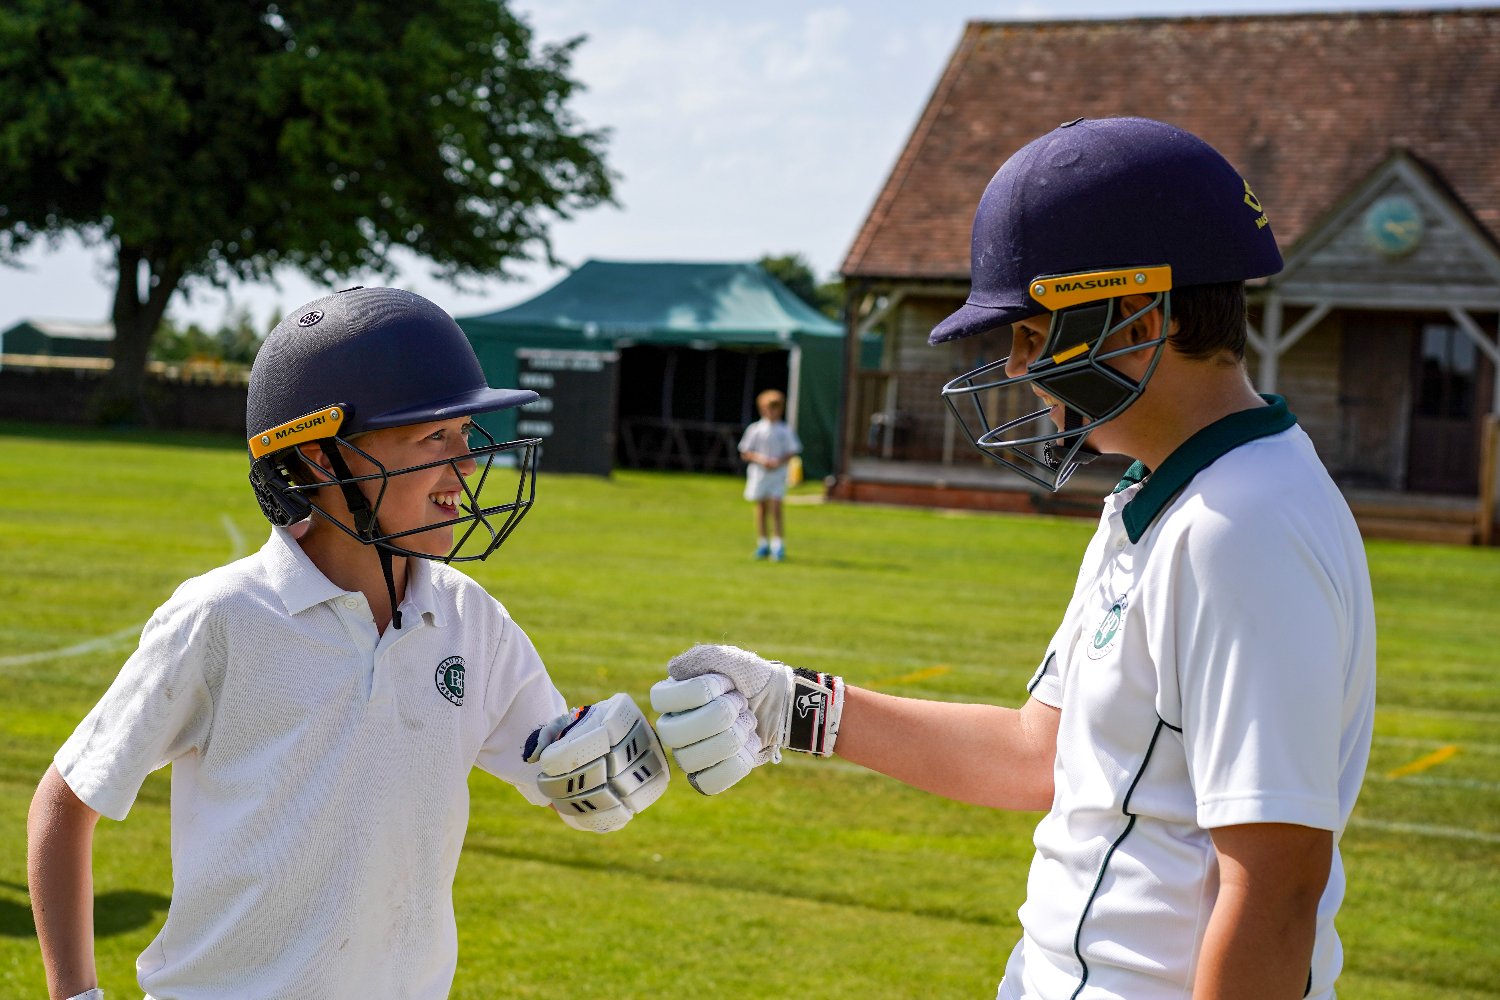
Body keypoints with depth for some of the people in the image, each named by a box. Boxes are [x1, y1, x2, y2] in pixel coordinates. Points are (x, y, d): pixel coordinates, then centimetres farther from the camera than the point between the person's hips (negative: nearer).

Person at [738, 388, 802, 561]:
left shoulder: (785, 431, 1)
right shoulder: (755, 429, 0)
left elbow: (792, 453, 4)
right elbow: (745, 453, 2)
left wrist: (779, 462, -14)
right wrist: (760, 459, -14)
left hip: (778, 473, -1)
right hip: (759, 473, 1)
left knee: (776, 509, -9)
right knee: (761, 509, 8)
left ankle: (778, 546, -6)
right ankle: (762, 544, 19)